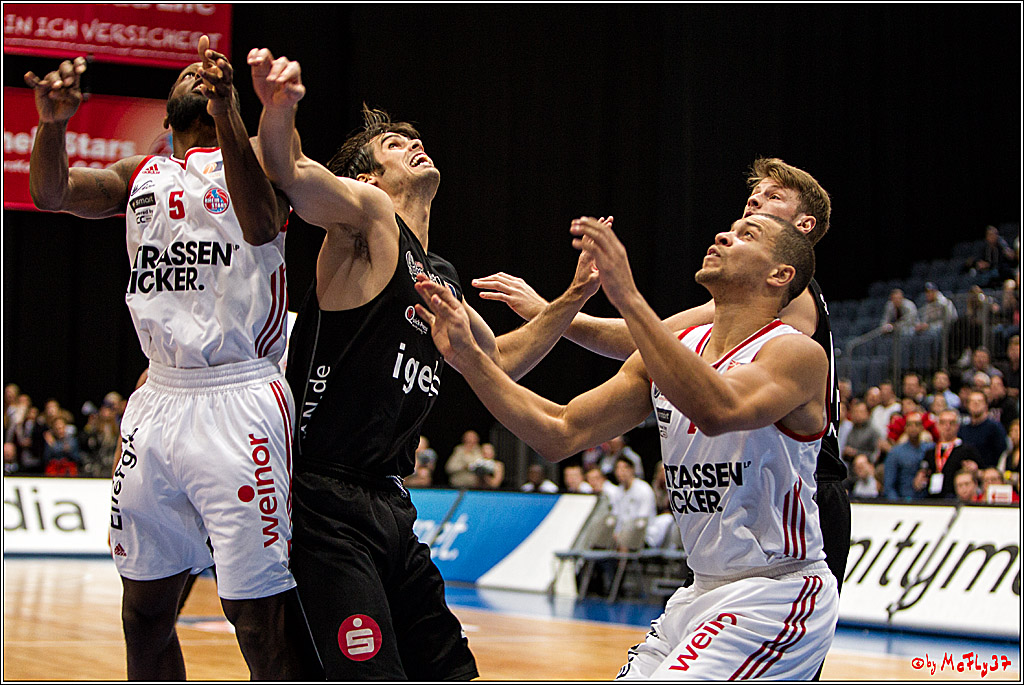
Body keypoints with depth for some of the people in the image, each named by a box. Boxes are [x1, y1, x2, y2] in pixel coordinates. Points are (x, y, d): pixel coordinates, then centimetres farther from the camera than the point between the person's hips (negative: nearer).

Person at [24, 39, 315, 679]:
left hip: (238, 402, -6)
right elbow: (51, 192, 2)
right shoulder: (142, 176, 19)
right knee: (145, 609, 12)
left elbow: (261, 226, -17)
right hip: (159, 402, 6)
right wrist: (53, 123, -18)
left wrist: (226, 113, -29)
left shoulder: (258, 153, 5)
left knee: (261, 614, -11)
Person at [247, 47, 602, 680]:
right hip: (326, 503, -9)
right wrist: (280, 107, -46)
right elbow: (288, 171, -25)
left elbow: (499, 361, 33)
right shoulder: (366, 215, -4)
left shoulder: (442, 281, 18)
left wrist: (574, 299, 22)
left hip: (389, 508, 9)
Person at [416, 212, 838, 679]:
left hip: (776, 594, -8)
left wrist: (627, 297, -38)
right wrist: (469, 357, -5)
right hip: (704, 590, 8)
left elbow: (718, 410, -36)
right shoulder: (672, 351, 8)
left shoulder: (796, 354, -14)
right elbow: (559, 435, 5)